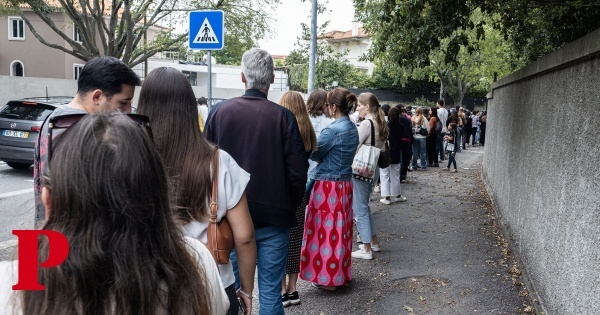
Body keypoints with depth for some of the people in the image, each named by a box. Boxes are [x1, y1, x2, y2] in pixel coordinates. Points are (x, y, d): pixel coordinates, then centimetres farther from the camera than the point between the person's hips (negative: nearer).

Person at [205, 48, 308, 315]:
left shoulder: (220, 111, -3)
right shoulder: (282, 116, -10)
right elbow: (298, 171, -9)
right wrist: (290, 206, 9)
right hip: (273, 215, -2)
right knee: (270, 292, 8)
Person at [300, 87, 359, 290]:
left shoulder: (332, 130, -19)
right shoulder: (353, 129, 7)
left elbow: (314, 153, -11)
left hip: (327, 186, -8)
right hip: (345, 184, 8)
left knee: (326, 229, 3)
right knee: (340, 229, 17)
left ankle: (327, 277, 14)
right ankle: (341, 273, 29)